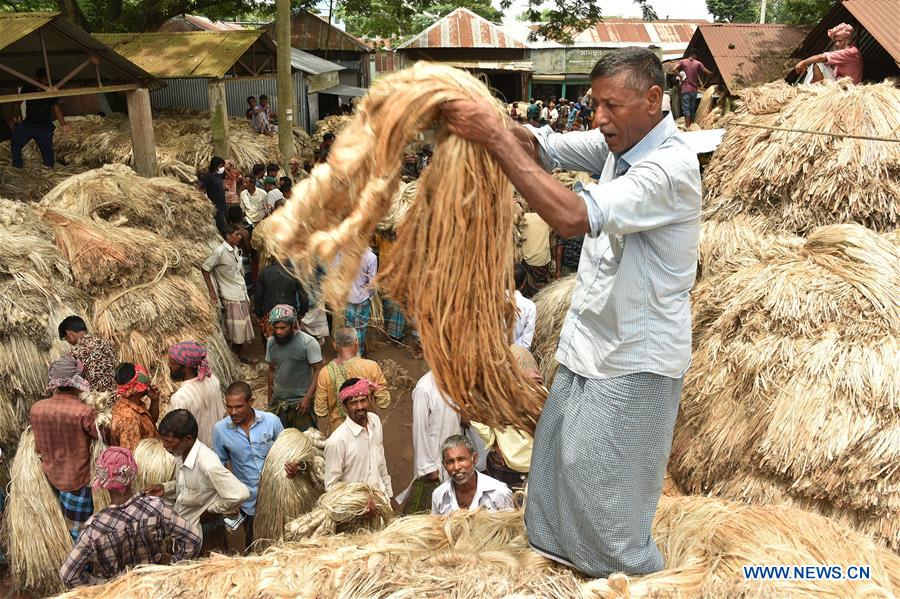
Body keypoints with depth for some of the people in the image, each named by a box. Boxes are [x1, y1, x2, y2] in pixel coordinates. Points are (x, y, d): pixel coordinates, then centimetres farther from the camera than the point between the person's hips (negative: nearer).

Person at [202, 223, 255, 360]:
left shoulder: (236, 250, 8)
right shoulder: (220, 251, -14)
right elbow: (205, 269, -9)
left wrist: (247, 296, 13)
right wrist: (211, 292, -10)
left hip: (243, 295, 7)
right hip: (231, 297, -7)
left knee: (243, 327, 9)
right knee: (236, 329, -5)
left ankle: (238, 354, 21)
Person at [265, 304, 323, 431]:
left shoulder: (309, 342, -16)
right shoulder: (271, 342, 1)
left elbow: (318, 371, -14)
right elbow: (272, 371, 12)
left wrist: (308, 397, -19)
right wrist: (270, 399, 14)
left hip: (301, 401, -4)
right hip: (278, 401, 5)